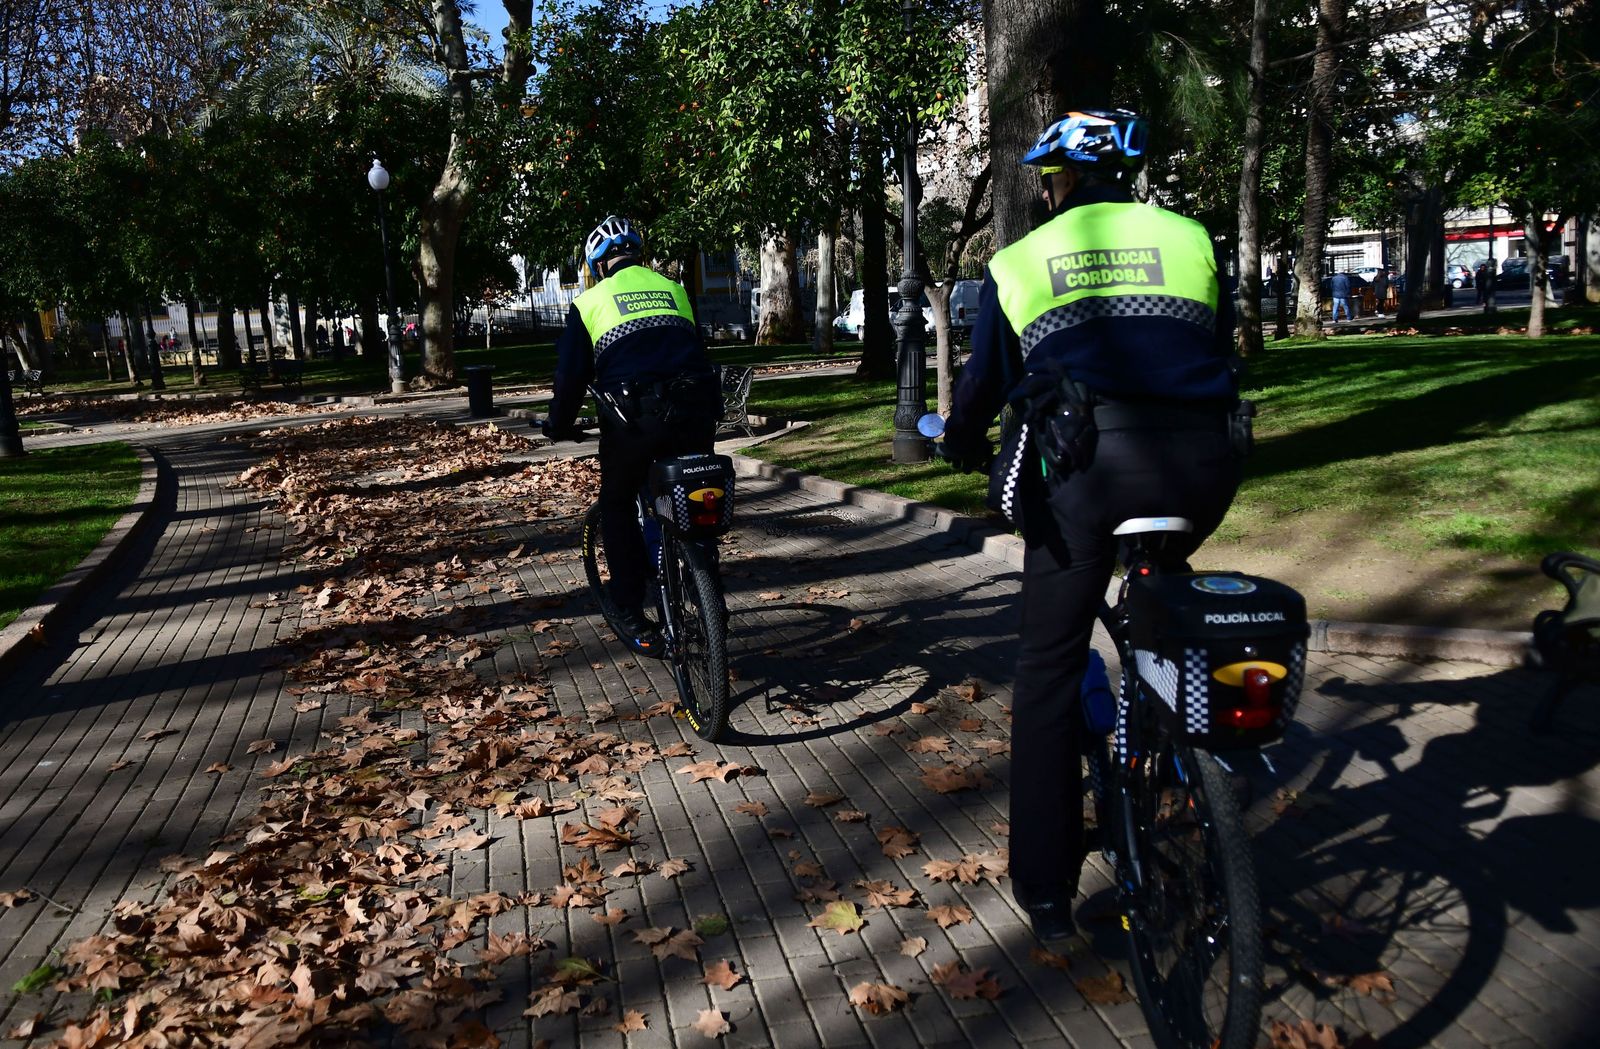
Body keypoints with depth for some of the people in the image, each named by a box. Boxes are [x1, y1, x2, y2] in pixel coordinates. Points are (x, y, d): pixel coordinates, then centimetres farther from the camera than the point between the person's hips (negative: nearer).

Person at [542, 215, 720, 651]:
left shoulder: (590, 301, 12)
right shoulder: (674, 289, 22)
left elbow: (571, 373, 9)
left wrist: (559, 427, 24)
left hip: (633, 418, -3)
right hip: (697, 412, 3)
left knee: (617, 505, 18)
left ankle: (633, 618, 15)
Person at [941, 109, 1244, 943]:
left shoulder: (1017, 261, 18)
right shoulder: (1189, 239, 22)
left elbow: (982, 382, 24)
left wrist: (964, 446, 44)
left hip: (1083, 462, -2)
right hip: (1197, 462, 2)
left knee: (1049, 669, 10)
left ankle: (1046, 890, 15)